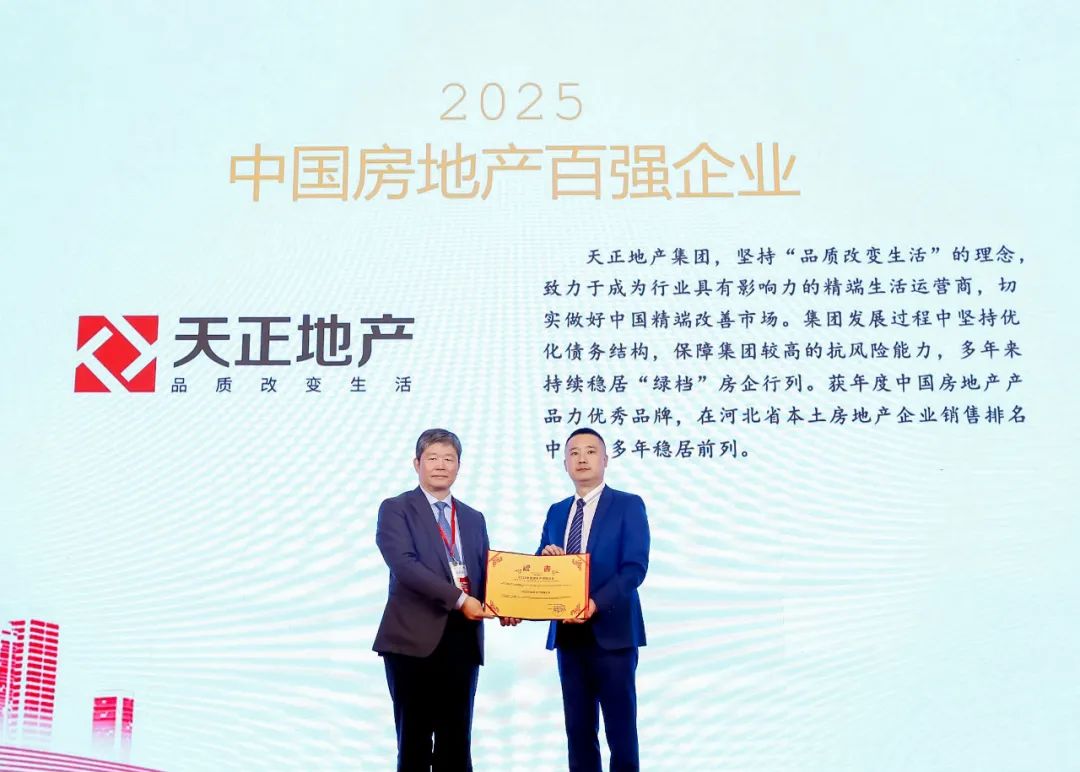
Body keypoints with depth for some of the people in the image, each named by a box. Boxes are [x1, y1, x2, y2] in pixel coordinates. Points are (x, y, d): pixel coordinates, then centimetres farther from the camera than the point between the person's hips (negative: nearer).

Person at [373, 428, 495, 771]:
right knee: (414, 739, 4)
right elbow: (403, 563, -14)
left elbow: (484, 571, 13)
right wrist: (458, 598, -20)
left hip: (463, 639, 5)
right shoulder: (396, 508, 1)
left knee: (456, 741, 8)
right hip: (414, 637, -4)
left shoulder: (473, 518, 17)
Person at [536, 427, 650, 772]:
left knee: (620, 729, 3)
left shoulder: (628, 505, -3)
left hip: (611, 632, -5)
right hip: (568, 634, 5)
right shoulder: (556, 511, 14)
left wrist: (595, 604, -24)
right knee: (578, 729, 11)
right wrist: (545, 556, -10)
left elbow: (635, 567, -12)